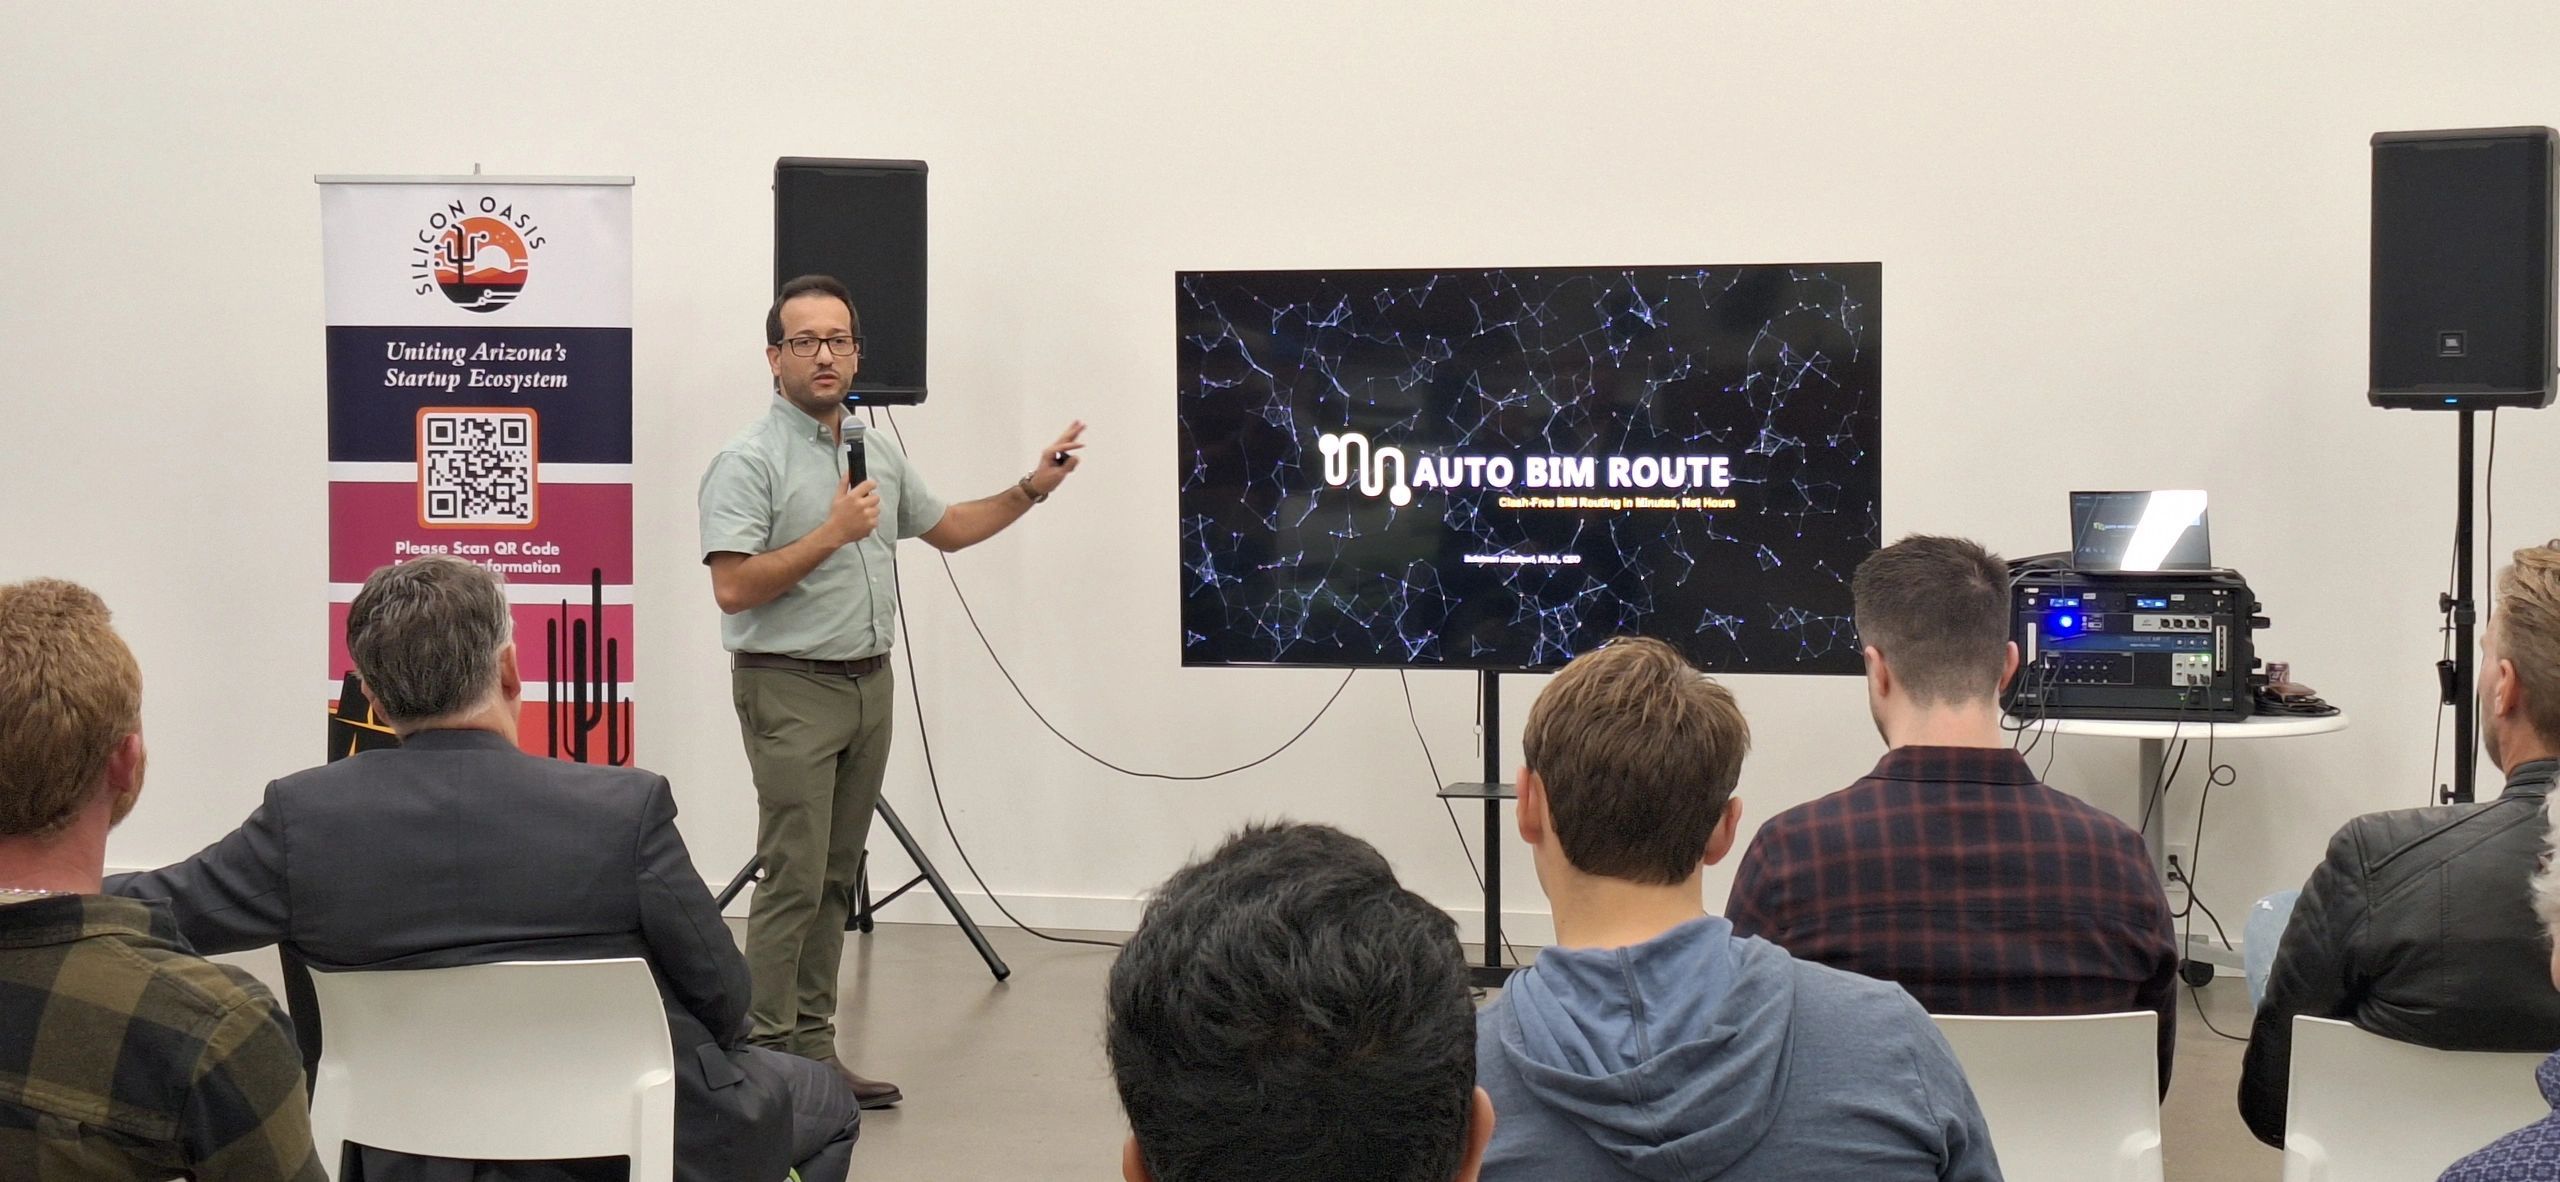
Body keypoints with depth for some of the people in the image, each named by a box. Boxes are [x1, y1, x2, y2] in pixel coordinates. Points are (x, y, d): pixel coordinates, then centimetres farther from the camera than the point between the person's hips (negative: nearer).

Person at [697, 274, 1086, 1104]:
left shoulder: (878, 451, 13)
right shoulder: (749, 462, -12)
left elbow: (944, 528, 27)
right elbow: (733, 587, -20)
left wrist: (1032, 489, 18)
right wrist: (833, 532, -21)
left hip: (869, 685, 8)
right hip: (791, 690, -7)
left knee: (834, 878, 9)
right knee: (793, 879, -10)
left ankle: (813, 1049, 14)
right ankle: (767, 1057, -6)